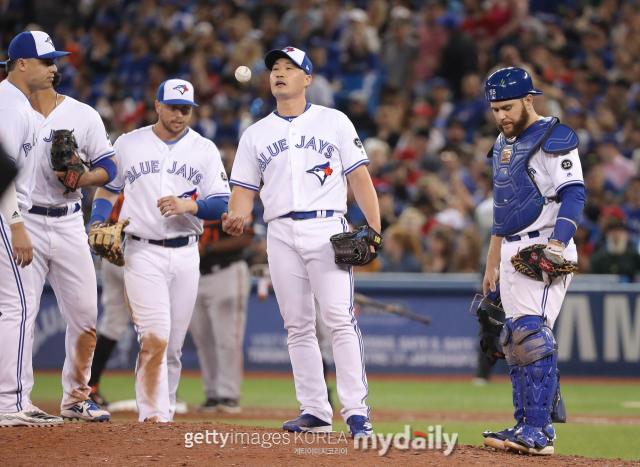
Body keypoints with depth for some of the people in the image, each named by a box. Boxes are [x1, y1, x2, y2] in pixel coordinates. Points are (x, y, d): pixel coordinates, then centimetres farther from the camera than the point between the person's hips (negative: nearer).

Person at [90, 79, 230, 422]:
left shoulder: (204, 150, 7)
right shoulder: (127, 145, 6)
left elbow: (221, 205, 1)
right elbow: (106, 188, 15)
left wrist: (188, 205, -18)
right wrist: (97, 223, -3)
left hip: (186, 255, 2)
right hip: (143, 253, -2)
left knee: (174, 344, 5)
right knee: (155, 338, -16)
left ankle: (164, 413, 15)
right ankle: (152, 415, -12)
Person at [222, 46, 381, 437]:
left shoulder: (334, 122, 9)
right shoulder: (256, 134, 17)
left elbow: (360, 178, 5)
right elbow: (244, 190, 13)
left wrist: (375, 229, -6)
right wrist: (236, 218, -9)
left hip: (327, 229, -3)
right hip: (281, 235, 3)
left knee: (340, 318, -14)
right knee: (298, 326, 2)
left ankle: (356, 411, -15)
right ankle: (316, 412, 6)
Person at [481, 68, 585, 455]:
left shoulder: (554, 139, -8)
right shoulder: (504, 144, 19)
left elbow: (574, 194, -17)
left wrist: (556, 244, -29)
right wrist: (493, 262, 24)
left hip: (544, 250, -9)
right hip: (512, 251, 9)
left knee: (532, 333, -19)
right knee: (516, 339, 7)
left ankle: (539, 432, -22)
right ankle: (527, 425, 12)